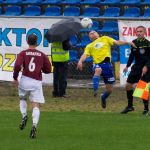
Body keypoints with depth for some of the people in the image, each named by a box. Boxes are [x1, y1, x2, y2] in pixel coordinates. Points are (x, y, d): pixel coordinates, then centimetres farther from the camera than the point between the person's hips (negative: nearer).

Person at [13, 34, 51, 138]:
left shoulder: (23, 53, 1)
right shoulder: (42, 55, 6)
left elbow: (17, 66, -14)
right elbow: (48, 70, 6)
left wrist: (15, 77, -1)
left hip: (25, 80, 0)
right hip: (37, 82, 0)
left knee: (23, 99, 28)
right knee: (36, 106, -2)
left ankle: (24, 116, 5)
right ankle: (34, 125, -21)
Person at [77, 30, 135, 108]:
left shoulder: (105, 39, 19)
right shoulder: (89, 46, 19)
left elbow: (116, 42, 9)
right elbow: (85, 55, 4)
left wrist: (127, 42, -7)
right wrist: (80, 61, -17)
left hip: (107, 64, 1)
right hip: (97, 64, -1)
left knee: (109, 89, 3)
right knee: (98, 70, -42)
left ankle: (103, 98, 35)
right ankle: (95, 90, -48)